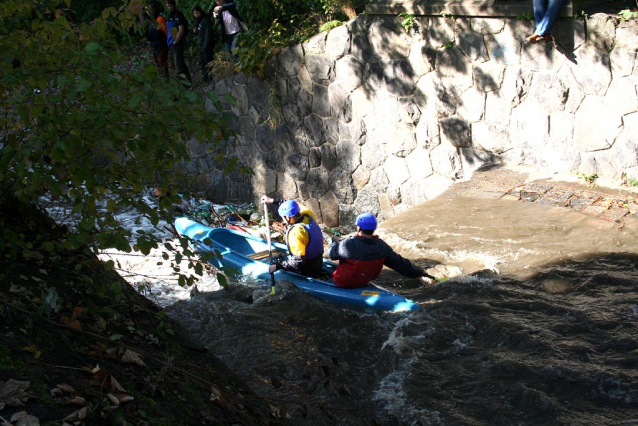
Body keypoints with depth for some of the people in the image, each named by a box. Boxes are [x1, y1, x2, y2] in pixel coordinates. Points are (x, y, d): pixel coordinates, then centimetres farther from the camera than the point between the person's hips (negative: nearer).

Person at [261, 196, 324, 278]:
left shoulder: (296, 233, -30)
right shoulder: (308, 215, -8)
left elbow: (298, 262, -32)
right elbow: (293, 206, 12)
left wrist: (278, 266, -23)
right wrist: (273, 201, 16)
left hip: (307, 273, -8)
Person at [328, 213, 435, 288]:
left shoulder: (348, 244, -29)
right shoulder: (381, 246, -16)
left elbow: (332, 254, -9)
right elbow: (399, 263, -9)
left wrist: (335, 242, 13)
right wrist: (419, 272, 2)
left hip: (343, 282, -5)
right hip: (363, 282, 5)